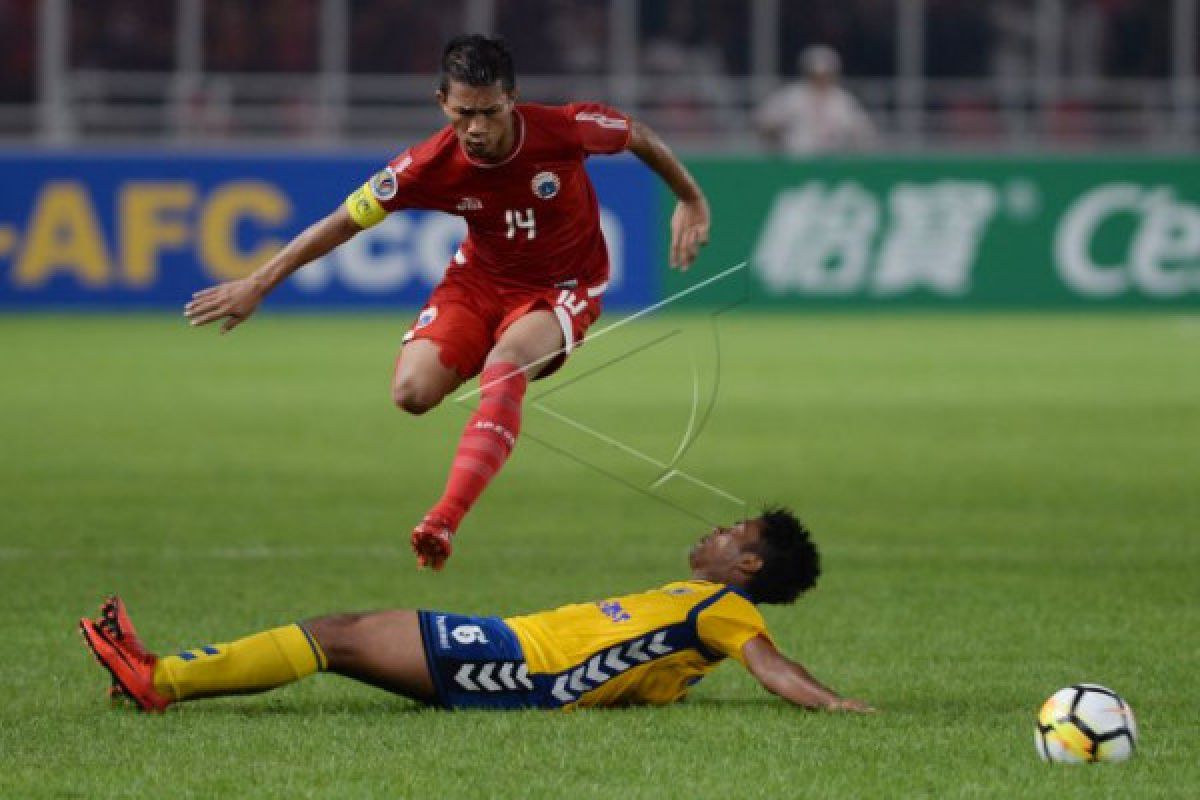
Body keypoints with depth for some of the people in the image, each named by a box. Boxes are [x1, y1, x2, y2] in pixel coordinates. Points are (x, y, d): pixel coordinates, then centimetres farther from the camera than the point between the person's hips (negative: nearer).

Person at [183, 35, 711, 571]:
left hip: (564, 286, -2)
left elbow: (639, 138, -3)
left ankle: (443, 522, -42)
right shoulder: (430, 166, -22)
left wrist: (691, 201, 4)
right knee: (413, 392, -21)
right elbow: (343, 222, -12)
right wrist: (257, 285, -9)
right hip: (480, 280, 2)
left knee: (505, 363, -34)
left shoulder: (566, 129, -25)